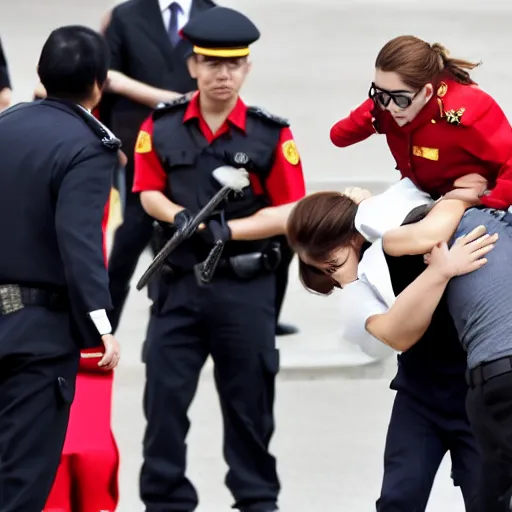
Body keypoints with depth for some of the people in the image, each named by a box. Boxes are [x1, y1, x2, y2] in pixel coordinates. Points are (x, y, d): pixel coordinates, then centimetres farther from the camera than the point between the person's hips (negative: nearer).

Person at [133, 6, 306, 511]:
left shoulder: (272, 135, -5)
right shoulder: (161, 127, 0)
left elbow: (290, 214, -5)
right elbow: (149, 193, 8)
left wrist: (229, 230, -17)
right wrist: (179, 217, -13)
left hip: (246, 287, -1)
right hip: (178, 284, 1)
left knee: (249, 402, 10)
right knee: (164, 395, 2)